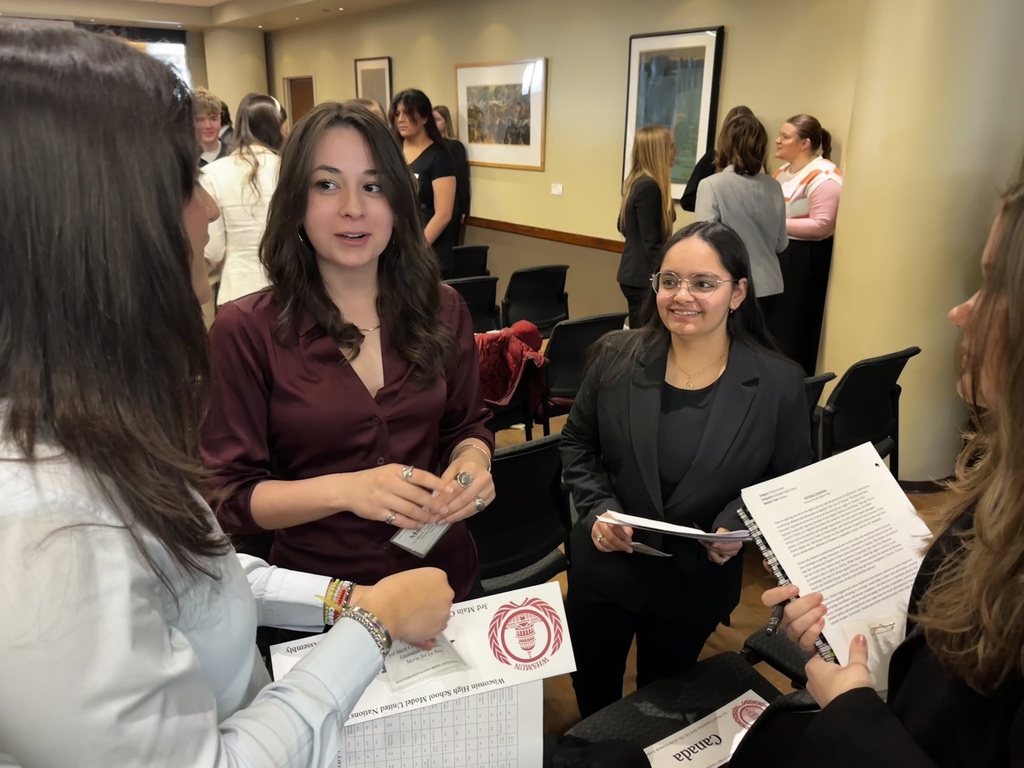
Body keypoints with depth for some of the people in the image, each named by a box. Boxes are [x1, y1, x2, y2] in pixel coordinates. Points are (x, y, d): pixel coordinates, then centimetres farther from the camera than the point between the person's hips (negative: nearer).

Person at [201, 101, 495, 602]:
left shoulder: (442, 310, -6)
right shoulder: (245, 331, -15)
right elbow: (228, 496, -13)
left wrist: (471, 463, -16)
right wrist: (343, 490, -29)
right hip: (318, 597, -3)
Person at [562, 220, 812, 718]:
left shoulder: (779, 383, -14)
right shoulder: (617, 356, -10)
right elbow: (576, 443, 1)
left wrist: (738, 527, -21)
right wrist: (597, 508, -15)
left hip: (698, 581, -1)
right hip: (604, 567, 1)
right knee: (591, 688, 24)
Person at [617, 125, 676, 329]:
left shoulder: (637, 182, 10)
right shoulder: (649, 187, -18)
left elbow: (624, 226, 20)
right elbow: (651, 242, -21)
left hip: (634, 273, 10)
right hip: (644, 277, -10)